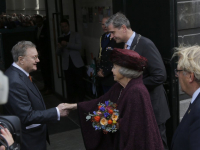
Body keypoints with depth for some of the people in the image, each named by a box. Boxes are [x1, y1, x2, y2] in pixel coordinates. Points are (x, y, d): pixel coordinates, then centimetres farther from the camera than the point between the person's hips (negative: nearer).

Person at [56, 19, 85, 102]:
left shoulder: (75, 35, 7)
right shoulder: (60, 38, 16)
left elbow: (79, 46, -8)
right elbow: (59, 53, 13)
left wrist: (67, 44, -16)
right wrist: (59, 48, -9)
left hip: (76, 63, -2)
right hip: (66, 65, 2)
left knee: (79, 83, 1)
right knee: (69, 84, 1)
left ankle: (81, 99, 10)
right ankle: (71, 101, 8)